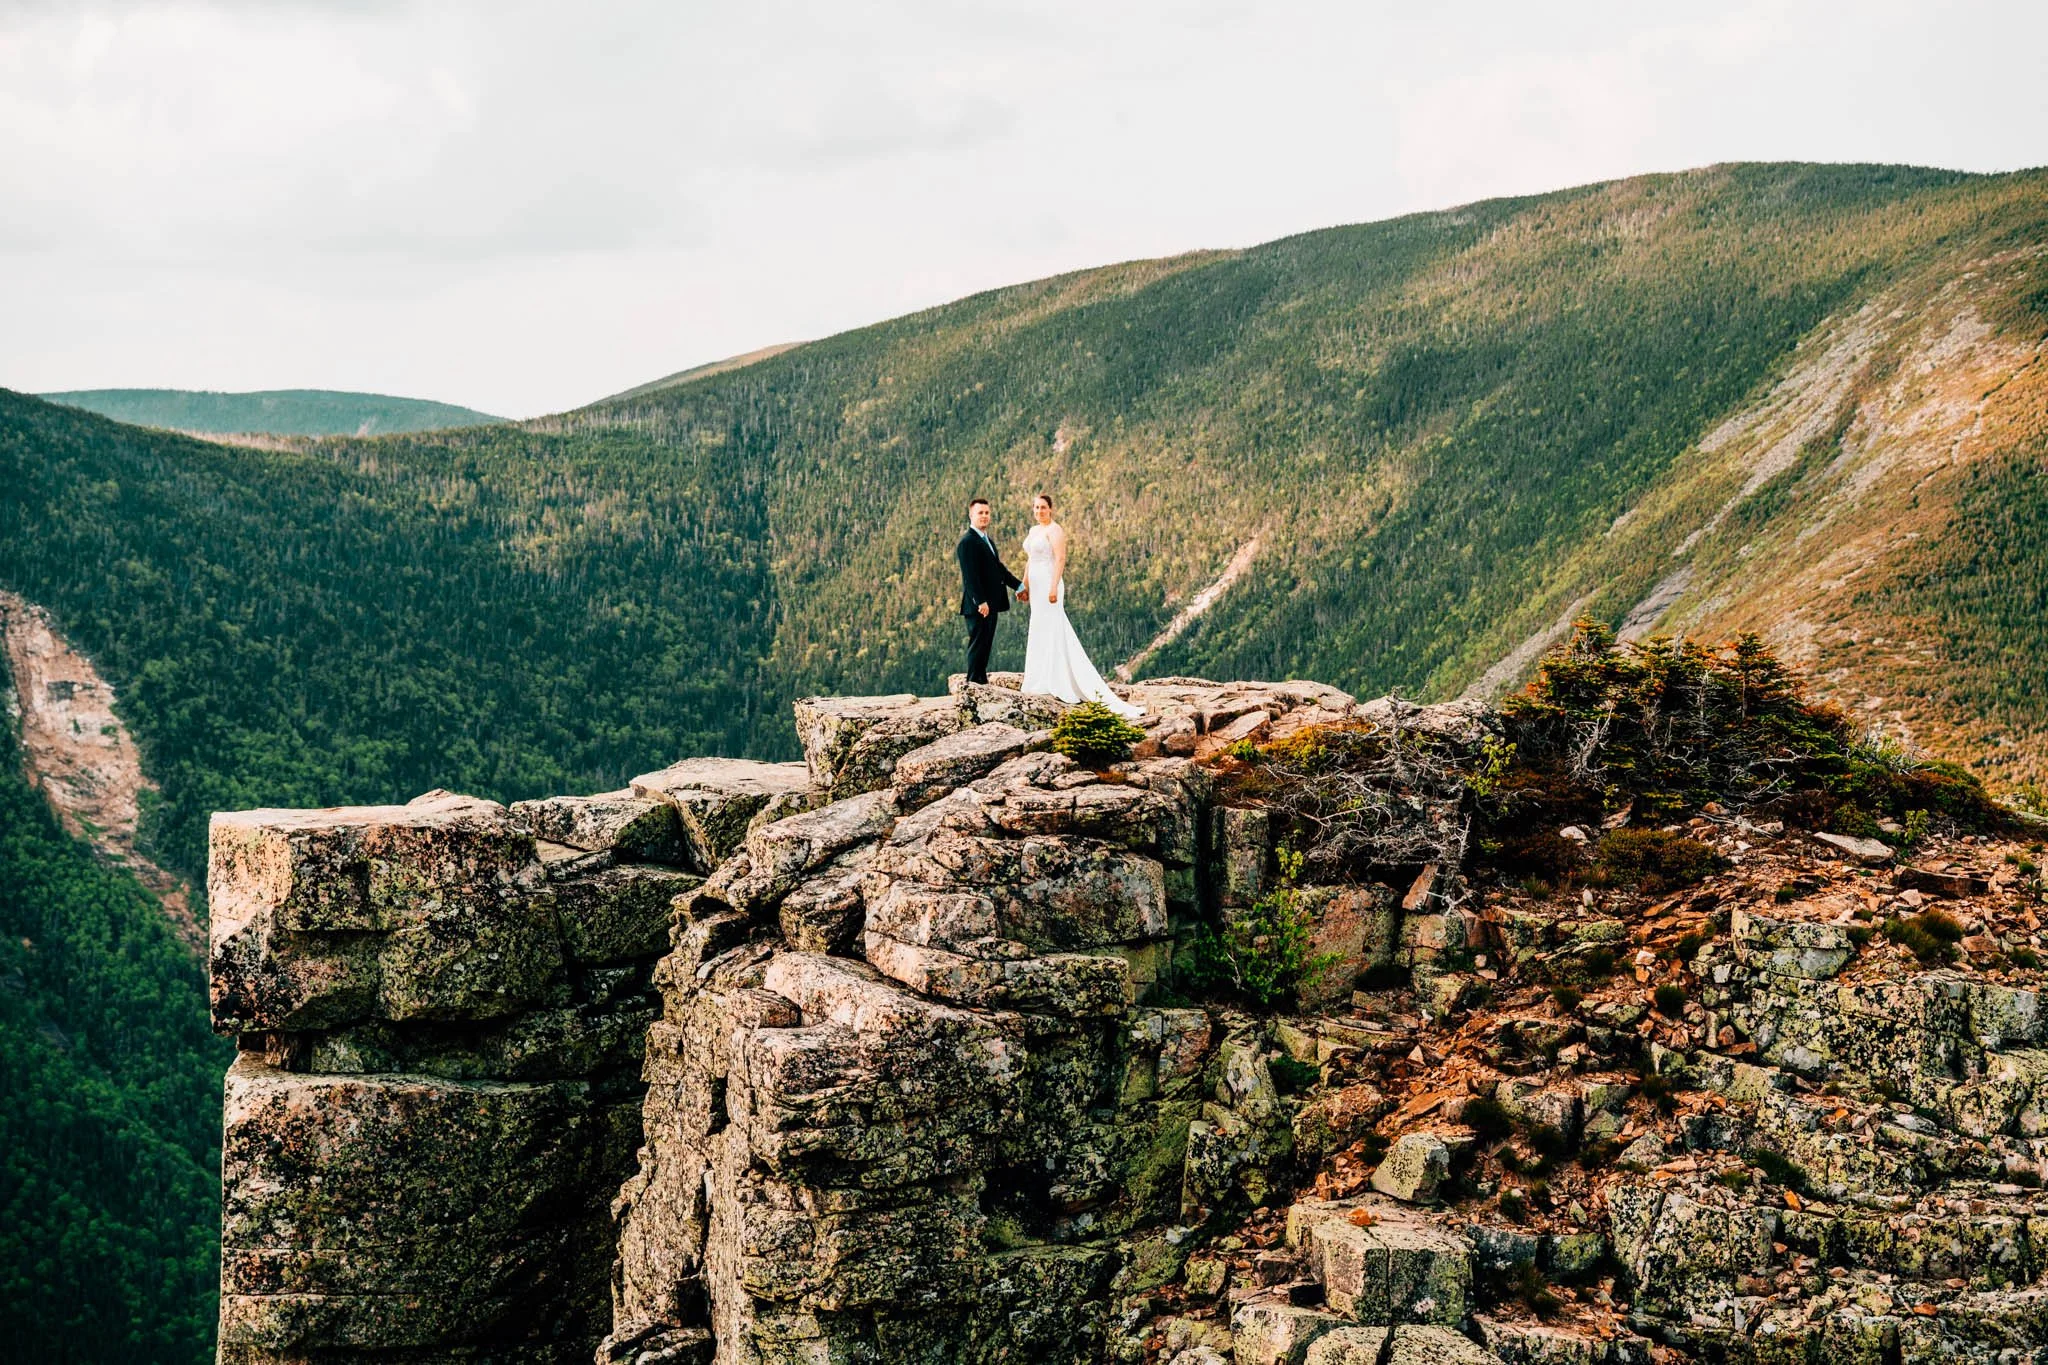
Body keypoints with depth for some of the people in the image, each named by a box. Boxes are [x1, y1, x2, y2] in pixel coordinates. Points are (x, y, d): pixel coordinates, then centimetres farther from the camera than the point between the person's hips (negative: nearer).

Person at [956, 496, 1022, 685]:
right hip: (978, 605, -9)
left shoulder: (988, 541, 19)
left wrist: (1018, 585, 21)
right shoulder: (967, 542, -13)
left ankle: (981, 681, 17)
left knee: (986, 646, 11)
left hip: (991, 604, 9)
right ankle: (973, 683, -2)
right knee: (978, 644, -6)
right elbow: (970, 575, -20)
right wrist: (980, 602, -26)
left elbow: (999, 568, 26)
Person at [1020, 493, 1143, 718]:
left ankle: (1049, 683, -5)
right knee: (1040, 633, 9)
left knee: (1048, 631, -7)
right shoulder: (1033, 531, 17)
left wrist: (1054, 587, -25)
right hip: (1036, 586, 9)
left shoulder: (1054, 530, -10)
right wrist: (1024, 587, 19)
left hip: (1048, 584, -9)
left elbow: (1060, 559, -18)